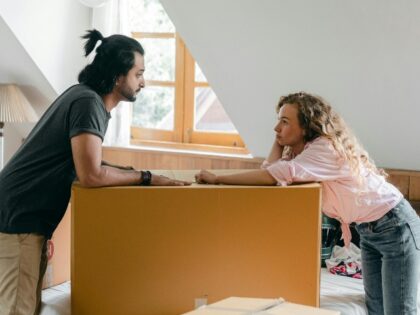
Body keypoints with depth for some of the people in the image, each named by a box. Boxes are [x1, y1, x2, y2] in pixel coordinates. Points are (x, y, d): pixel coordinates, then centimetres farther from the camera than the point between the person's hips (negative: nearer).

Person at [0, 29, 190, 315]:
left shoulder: (85, 96, 11)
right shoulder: (88, 103, -18)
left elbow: (87, 162, 16)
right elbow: (91, 176, -26)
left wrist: (131, 172, 4)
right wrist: (146, 178, -16)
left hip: (27, 217, 10)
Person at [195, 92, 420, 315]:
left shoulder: (326, 149, -25)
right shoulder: (300, 150, 4)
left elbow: (275, 175, -36)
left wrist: (217, 179, -32)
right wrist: (280, 140, -6)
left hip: (395, 226, -9)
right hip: (368, 230, 9)